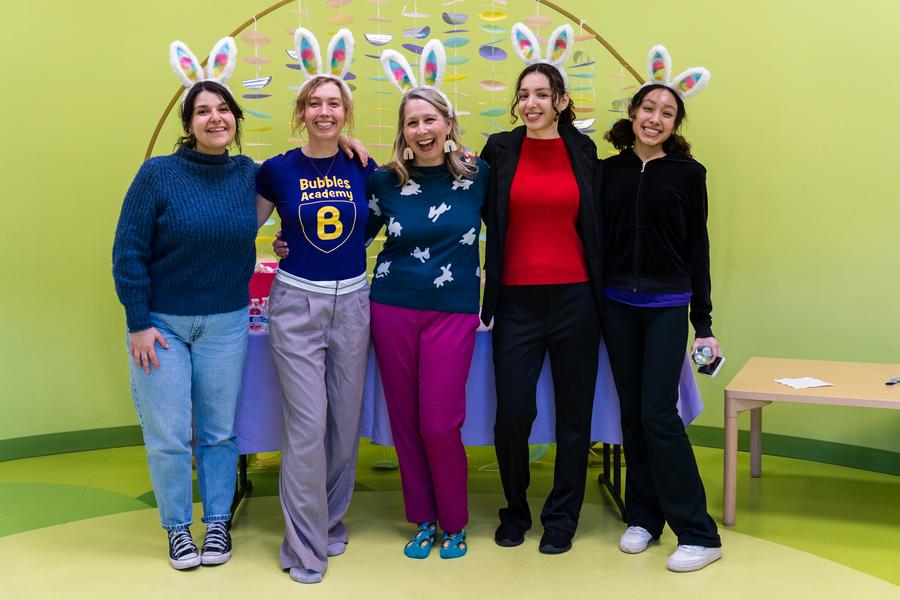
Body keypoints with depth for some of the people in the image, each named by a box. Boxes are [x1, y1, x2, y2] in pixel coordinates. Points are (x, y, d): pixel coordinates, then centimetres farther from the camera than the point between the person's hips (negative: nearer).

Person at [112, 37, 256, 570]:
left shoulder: (249, 175, 0)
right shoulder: (158, 174, -10)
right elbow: (128, 251, -8)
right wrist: (138, 323, -9)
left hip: (226, 323, 2)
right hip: (163, 322, -2)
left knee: (220, 431, 11)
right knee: (168, 436, 2)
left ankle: (219, 523, 28)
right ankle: (178, 528, 23)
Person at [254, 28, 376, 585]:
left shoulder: (363, 169, 3)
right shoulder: (277, 171, -1)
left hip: (352, 303, 3)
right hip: (296, 304, -2)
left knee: (345, 420, 10)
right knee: (307, 424, -6)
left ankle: (332, 521, 29)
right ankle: (305, 546, 5)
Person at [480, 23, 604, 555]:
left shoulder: (584, 150, 6)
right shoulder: (500, 150, 4)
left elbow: (596, 225, 10)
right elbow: (487, 214, 11)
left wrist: (601, 291, 7)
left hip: (575, 297, 1)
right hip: (518, 300, -1)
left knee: (574, 411, 6)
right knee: (513, 412, -3)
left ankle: (562, 518, 23)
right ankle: (515, 511, 22)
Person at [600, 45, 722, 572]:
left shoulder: (688, 173, 0)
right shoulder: (610, 170, 6)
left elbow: (697, 248, 0)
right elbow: (598, 240, 9)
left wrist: (704, 323, -2)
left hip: (667, 306, -3)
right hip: (617, 305, 3)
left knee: (658, 413, -8)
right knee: (632, 413, 8)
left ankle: (698, 533, 2)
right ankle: (643, 517, 21)